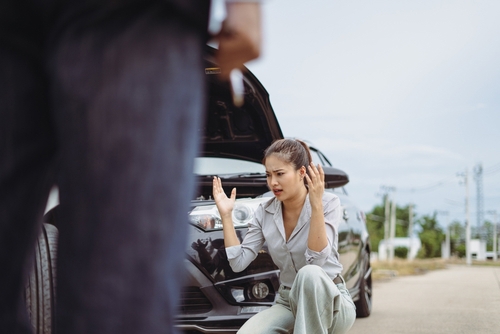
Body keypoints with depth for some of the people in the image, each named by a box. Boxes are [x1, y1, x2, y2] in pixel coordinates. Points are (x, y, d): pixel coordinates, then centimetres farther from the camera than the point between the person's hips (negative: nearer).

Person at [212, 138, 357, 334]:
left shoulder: (328, 203, -12)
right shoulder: (265, 213, 1)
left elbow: (316, 260, -25)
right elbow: (238, 263, -4)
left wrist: (316, 205, -32)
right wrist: (226, 215, -8)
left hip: (329, 302, -3)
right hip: (287, 302, 4)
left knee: (310, 274, -38)